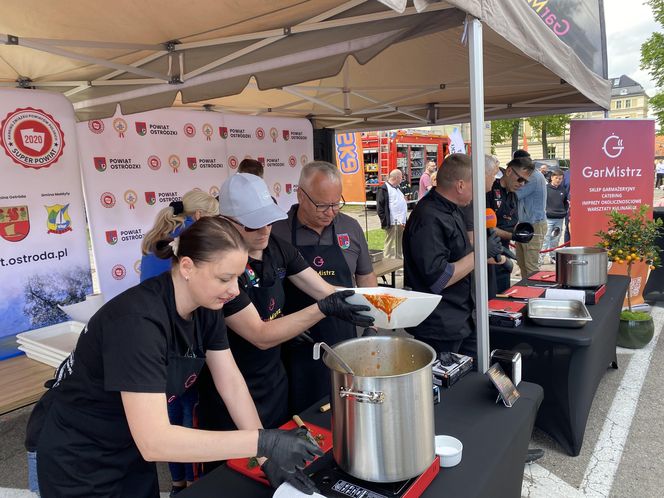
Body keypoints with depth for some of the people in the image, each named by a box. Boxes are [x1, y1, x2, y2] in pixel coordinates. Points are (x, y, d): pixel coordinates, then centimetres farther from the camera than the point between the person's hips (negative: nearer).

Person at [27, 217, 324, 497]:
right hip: (80, 461, -6)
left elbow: (231, 382, -8)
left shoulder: (206, 306, -11)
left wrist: (268, 457, -14)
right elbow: (153, 441, -37)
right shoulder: (139, 320, -34)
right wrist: (263, 441, -38)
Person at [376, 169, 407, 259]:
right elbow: (380, 207, -13)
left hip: (401, 223, 9)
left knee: (400, 247, 15)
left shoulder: (397, 188, 20)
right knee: (391, 248, -5)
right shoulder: (384, 189, -9)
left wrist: (404, 220, 17)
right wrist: (385, 222, -16)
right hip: (392, 224, -9)